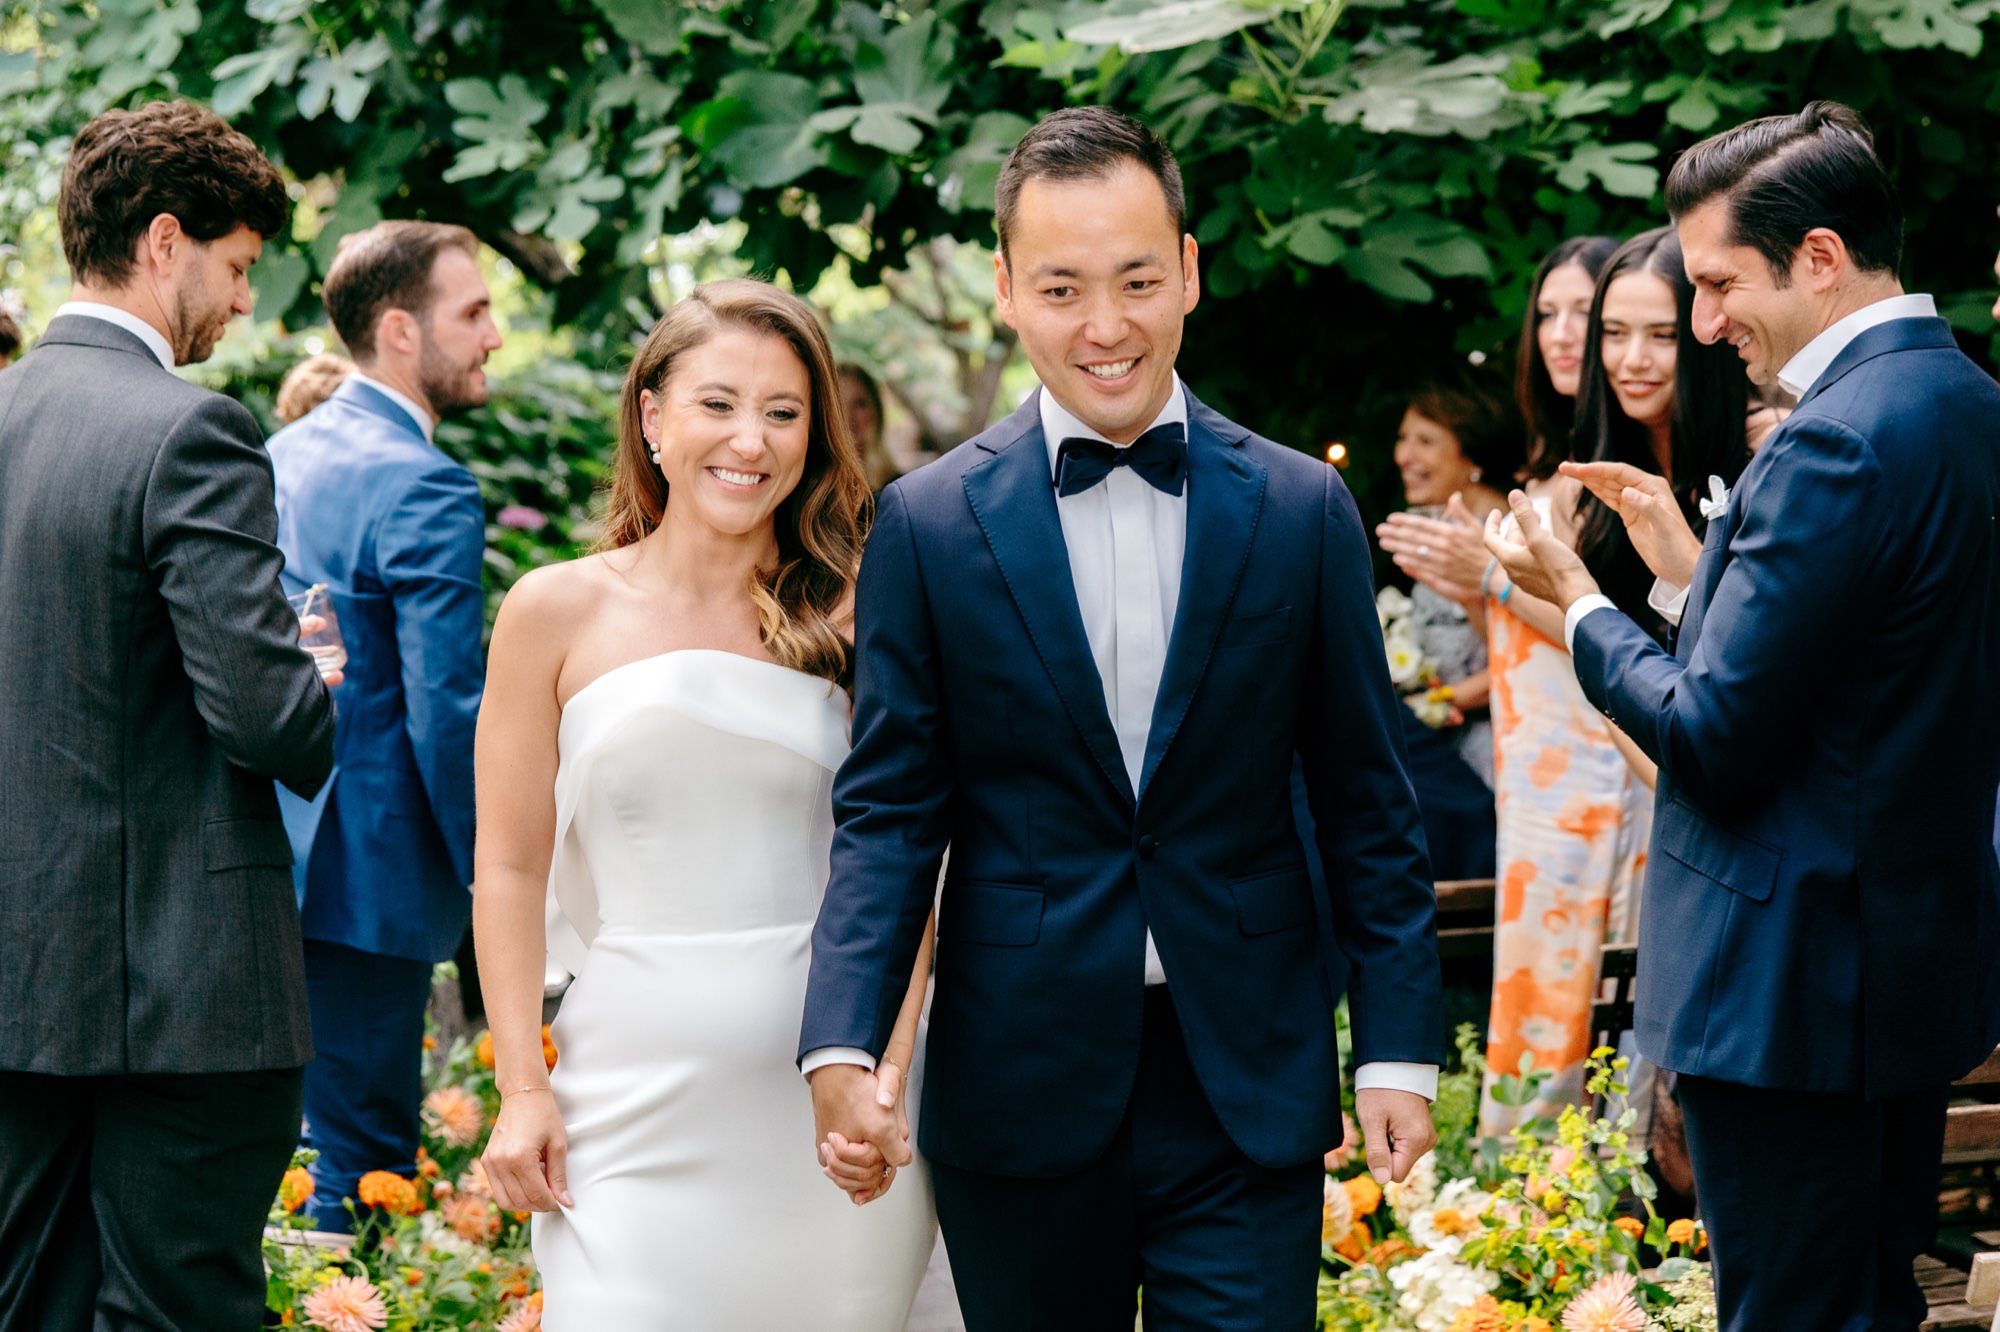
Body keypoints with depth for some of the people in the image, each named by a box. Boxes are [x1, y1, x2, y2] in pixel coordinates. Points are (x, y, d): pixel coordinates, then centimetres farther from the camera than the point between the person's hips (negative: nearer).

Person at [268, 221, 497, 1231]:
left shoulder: (277, 455, 12)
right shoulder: (425, 492, -17)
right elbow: (447, 718, -20)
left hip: (266, 862, 9)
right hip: (366, 876, -9)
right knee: (360, 1168, -4)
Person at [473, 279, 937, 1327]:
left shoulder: (849, 621, 7)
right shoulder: (561, 613, 5)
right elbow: (509, 870, 4)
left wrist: (887, 1081, -7)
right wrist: (522, 1091, -3)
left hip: (827, 1100, 1)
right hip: (638, 1083, -1)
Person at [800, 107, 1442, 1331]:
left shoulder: (1304, 510, 3)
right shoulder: (931, 524, 1)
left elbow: (1367, 806, 6)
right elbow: (890, 812, 0)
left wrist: (1401, 1047, 0)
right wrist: (843, 1046, -13)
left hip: (1249, 1086, 0)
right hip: (1020, 1087, 0)